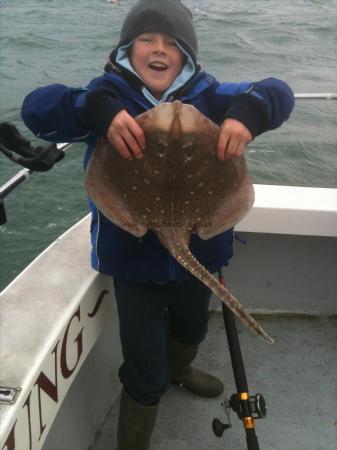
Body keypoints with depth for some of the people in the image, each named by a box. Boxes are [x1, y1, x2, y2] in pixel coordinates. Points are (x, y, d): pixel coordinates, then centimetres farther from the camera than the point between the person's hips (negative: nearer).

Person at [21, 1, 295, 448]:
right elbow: (37, 107, -25)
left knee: (192, 326, 33)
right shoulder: (108, 95, -14)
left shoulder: (208, 95, -8)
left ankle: (178, 369, 69)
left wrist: (248, 112, -34)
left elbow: (277, 92, -10)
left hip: (198, 249, 4)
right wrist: (98, 111, -45)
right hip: (134, 256, -3)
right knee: (146, 372, 6)